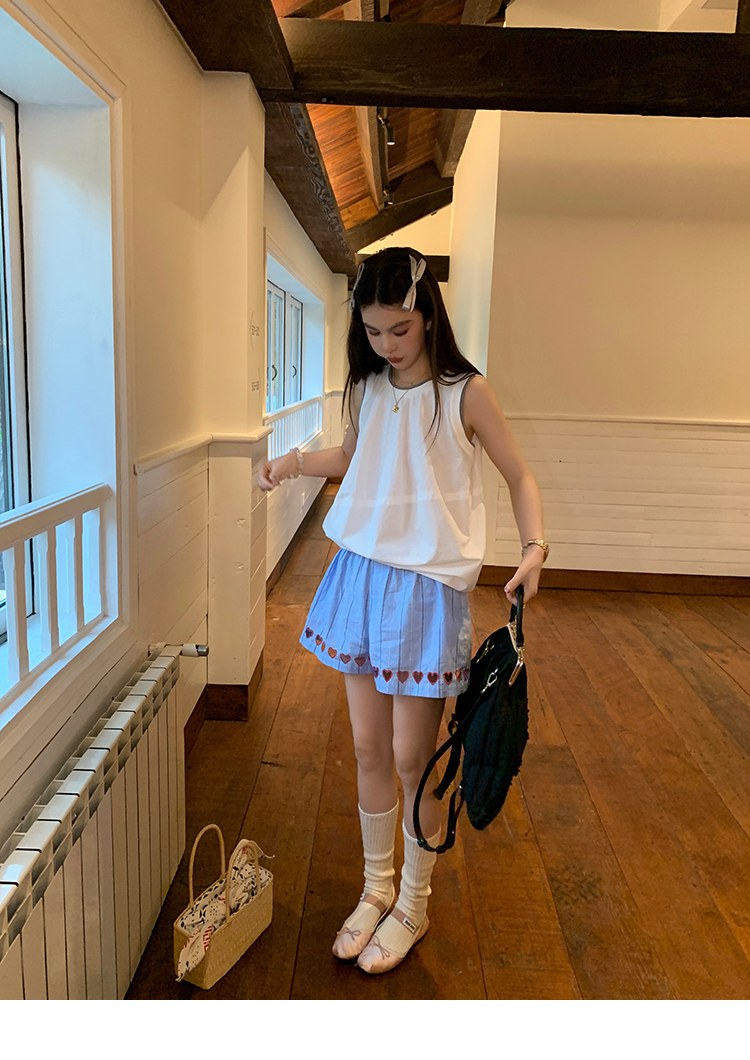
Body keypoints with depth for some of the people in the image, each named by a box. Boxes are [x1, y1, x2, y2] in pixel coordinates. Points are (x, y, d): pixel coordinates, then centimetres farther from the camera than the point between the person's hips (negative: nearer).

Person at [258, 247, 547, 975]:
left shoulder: (464, 393, -9)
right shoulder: (366, 389, 6)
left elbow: (518, 477, -1)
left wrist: (535, 546, -17)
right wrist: (295, 461, 5)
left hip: (427, 586, -5)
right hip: (361, 574, 5)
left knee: (412, 758, 5)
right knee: (369, 749, 14)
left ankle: (414, 904, 29)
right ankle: (376, 887, 36)